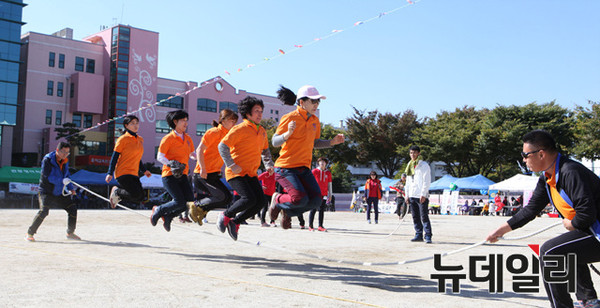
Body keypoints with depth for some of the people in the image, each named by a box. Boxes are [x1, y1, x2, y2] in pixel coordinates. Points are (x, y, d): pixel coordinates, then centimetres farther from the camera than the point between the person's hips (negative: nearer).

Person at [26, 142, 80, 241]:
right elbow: (48, 176, -23)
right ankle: (30, 233, -7)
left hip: (59, 192, 7)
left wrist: (70, 188, 6)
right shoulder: (47, 160, -15)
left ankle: (70, 233, 19)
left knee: (72, 207, 2)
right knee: (44, 211, -24)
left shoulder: (65, 161, 5)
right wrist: (62, 181, -24)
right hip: (46, 191, -7)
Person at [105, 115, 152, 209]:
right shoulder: (123, 139, -6)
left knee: (140, 198, -1)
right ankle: (116, 192, 5)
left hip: (134, 174, 7)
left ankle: (118, 195, 20)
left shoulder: (140, 140, 14)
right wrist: (110, 173, -14)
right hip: (123, 173, -7)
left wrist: (144, 170, 22)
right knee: (136, 195, -22)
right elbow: (114, 157, -7)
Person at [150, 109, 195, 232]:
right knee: (179, 202, -16)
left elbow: (192, 154, 23)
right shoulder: (168, 138, -7)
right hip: (169, 175, -6)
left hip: (182, 175, 6)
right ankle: (158, 210, 11)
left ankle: (168, 216, 15)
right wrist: (170, 164, -24)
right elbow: (159, 156, -8)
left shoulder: (188, 138, 13)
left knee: (190, 201, -7)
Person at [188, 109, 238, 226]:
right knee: (224, 197, -16)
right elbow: (199, 150, -16)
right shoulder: (214, 132, -11)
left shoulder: (228, 135, 14)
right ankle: (196, 206, -1)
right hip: (204, 173, -9)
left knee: (227, 198, 4)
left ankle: (201, 211, 13)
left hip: (214, 174, 9)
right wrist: (202, 169, -23)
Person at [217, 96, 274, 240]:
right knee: (249, 199, -23)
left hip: (251, 173, 7)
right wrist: (231, 165, -22)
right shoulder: (240, 129, -11)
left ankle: (235, 222, 11)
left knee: (261, 201, -6)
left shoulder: (262, 131, 12)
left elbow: (265, 150, 27)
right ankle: (226, 215, 4)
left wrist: (269, 165, 10)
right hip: (236, 173, -7)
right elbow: (222, 146, -14)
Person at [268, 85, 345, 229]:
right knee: (300, 199, -23)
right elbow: (275, 142, -12)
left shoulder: (315, 121, 10)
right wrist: (288, 133, -30)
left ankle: (288, 212, 18)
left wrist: (332, 142, 8)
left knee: (316, 200, -8)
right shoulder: (289, 118, -11)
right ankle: (277, 200, 11)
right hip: (286, 167, -7)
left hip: (304, 168, 7)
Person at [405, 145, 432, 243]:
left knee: (424, 217, -9)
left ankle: (428, 236, -7)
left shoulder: (424, 165, -3)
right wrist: (407, 195, 15)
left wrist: (423, 194, -16)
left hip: (422, 196, -7)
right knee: (415, 217, 8)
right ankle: (418, 235, 15)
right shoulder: (409, 166, 18)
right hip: (412, 196, 7)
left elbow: (427, 181, -9)